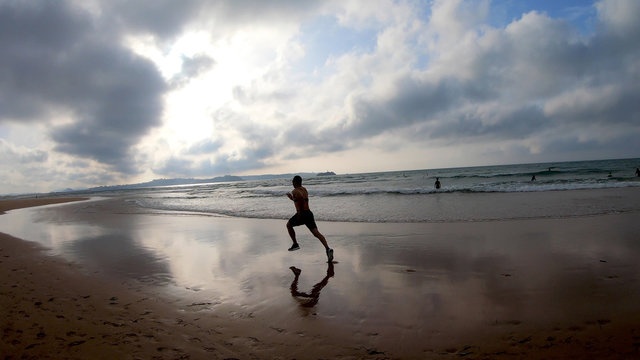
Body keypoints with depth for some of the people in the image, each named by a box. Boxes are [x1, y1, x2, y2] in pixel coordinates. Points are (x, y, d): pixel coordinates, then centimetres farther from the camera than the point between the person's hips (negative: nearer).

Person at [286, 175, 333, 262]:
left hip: (302, 214, -6)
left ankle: (295, 244, 19)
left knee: (289, 225, 21)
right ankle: (327, 248, -25)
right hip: (309, 213, 6)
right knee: (316, 233, -6)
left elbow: (301, 197, -25)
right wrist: (291, 198, 42)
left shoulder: (295, 191, -3)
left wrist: (298, 211, -20)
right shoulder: (304, 189, 22)